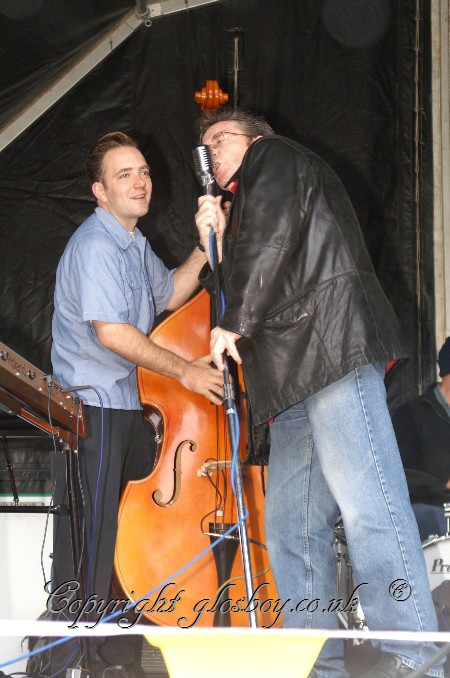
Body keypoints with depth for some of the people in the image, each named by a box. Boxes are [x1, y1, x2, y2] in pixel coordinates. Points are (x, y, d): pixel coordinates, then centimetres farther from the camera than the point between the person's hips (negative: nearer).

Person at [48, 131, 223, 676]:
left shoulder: (133, 244, 16)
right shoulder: (95, 244, -16)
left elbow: (169, 295, 28)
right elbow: (111, 332, -23)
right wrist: (185, 371, -17)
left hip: (123, 406, 10)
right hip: (88, 409, -10)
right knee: (86, 546, -8)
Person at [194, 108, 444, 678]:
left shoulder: (273, 157, 12)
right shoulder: (246, 205, 37)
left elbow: (270, 242, -6)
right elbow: (241, 287, 27)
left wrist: (235, 323, -5)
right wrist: (217, 245, 18)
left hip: (331, 345, -10)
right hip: (295, 375, 10)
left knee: (364, 500, -16)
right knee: (290, 524, 5)